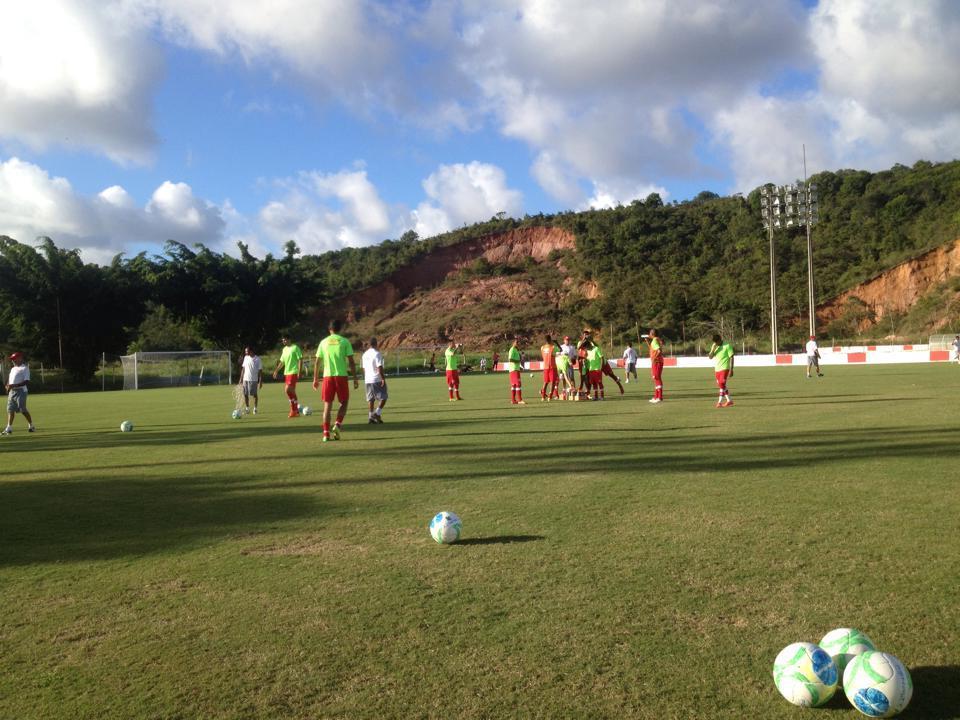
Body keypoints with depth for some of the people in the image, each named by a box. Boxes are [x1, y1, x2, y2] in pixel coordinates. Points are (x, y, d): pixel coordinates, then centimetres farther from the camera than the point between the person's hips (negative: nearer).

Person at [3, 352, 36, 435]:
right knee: (10, 409, 4)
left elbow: (26, 381, -15)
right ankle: (9, 428, 6)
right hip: (12, 391, 8)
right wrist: (7, 386, 1)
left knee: (23, 410, -7)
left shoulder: (25, 368, -6)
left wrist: (14, 385, -23)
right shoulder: (13, 369, 20)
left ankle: (31, 426, 5)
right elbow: (9, 379, 24)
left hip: (20, 391, -8)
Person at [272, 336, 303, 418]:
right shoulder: (284, 349, 16)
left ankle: (294, 410, -4)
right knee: (291, 391, 7)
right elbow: (282, 361, 23)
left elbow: (300, 359, -11)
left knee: (288, 389, -17)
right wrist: (276, 370, 18)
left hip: (293, 372, -8)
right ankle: (296, 411, 13)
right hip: (286, 372, 8)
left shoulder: (295, 347, -7)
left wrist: (300, 371, -17)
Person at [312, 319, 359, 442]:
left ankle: (326, 433, 1)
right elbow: (351, 362, -3)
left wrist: (316, 379, 14)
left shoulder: (324, 342, 7)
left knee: (327, 405, 6)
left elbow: (317, 362, 7)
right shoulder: (344, 341, 1)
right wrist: (355, 378, 2)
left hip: (327, 376, 2)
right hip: (341, 376, -2)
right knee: (344, 402, 13)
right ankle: (338, 424, -8)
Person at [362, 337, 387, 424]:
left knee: (370, 399, 8)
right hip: (377, 380, -7)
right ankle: (377, 414, -8)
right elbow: (379, 367, -17)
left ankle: (370, 417, 4)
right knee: (383, 398, 2)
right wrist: (383, 378, -14)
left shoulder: (364, 354, 11)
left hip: (367, 380, 7)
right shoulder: (377, 353, -12)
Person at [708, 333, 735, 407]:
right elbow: (710, 357, 2)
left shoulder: (727, 346, -8)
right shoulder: (714, 346, 9)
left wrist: (731, 369, -12)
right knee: (721, 385, 10)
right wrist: (713, 349, -16)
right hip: (717, 369, 7)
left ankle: (720, 402, -14)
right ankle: (729, 401, 21)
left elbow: (731, 358, -8)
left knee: (722, 384, -14)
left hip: (724, 368, -7)